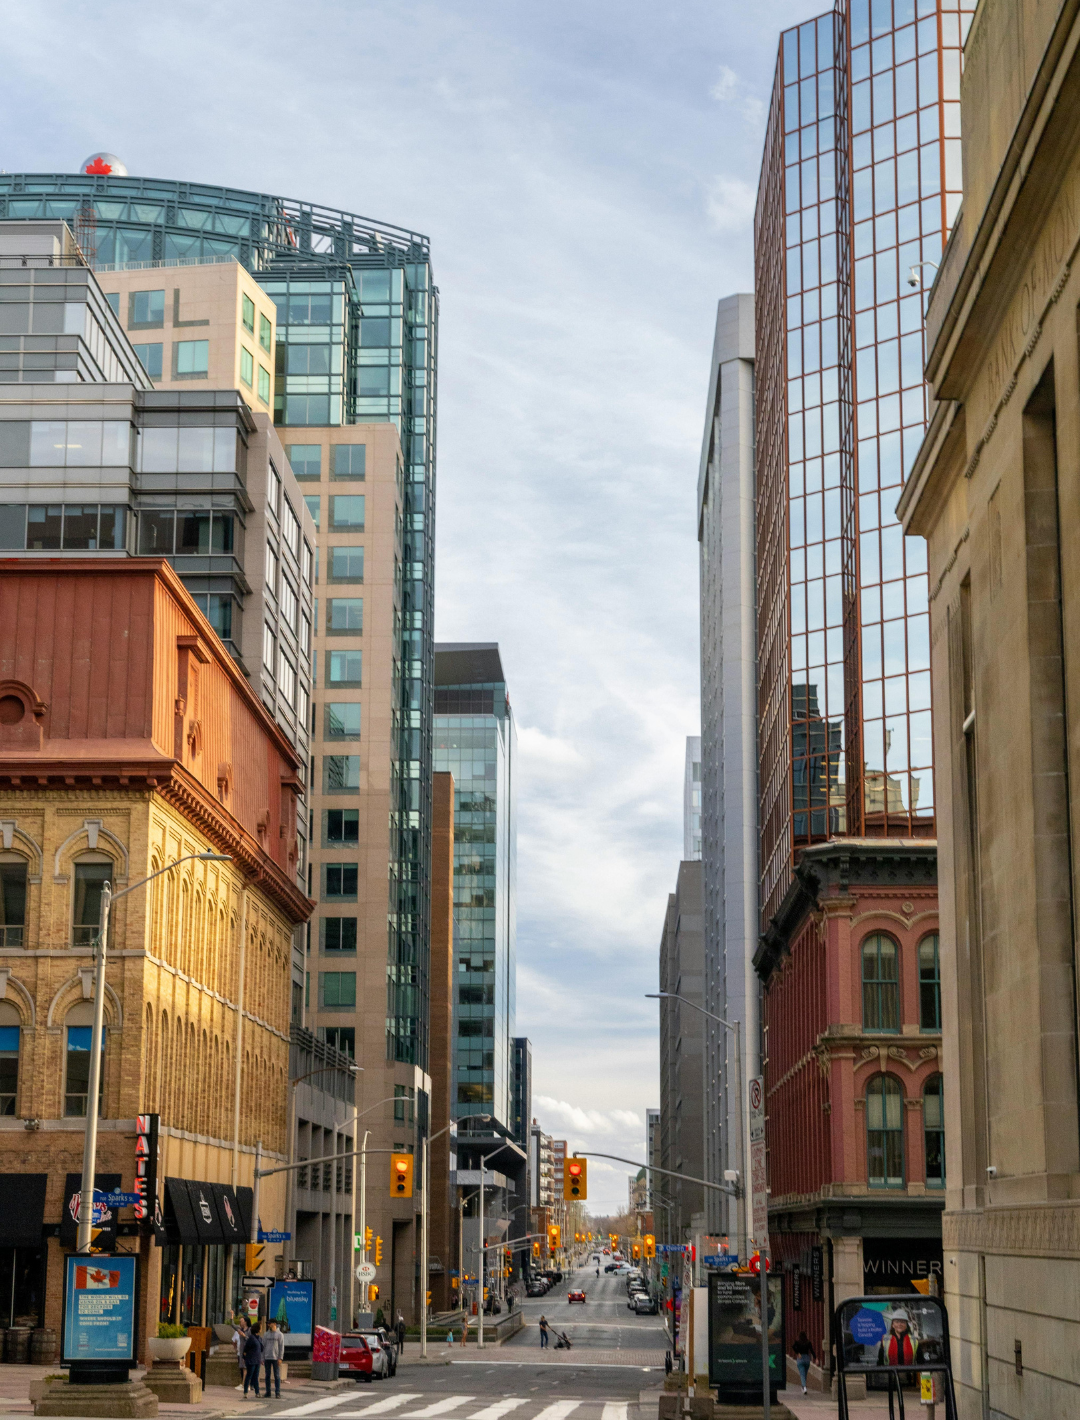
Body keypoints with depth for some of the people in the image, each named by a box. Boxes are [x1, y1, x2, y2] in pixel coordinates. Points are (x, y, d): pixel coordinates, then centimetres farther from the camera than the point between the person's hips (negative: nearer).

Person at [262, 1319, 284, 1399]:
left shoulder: (279, 1334, 0)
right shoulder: (266, 1335, 10)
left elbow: (281, 1347, -3)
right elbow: (263, 1346, 11)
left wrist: (280, 1358, -10)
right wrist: (262, 1358, 4)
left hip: (275, 1358, -4)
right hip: (267, 1358, 4)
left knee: (277, 1376, -2)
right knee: (267, 1375, 5)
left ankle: (277, 1393, 0)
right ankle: (268, 1392, 10)